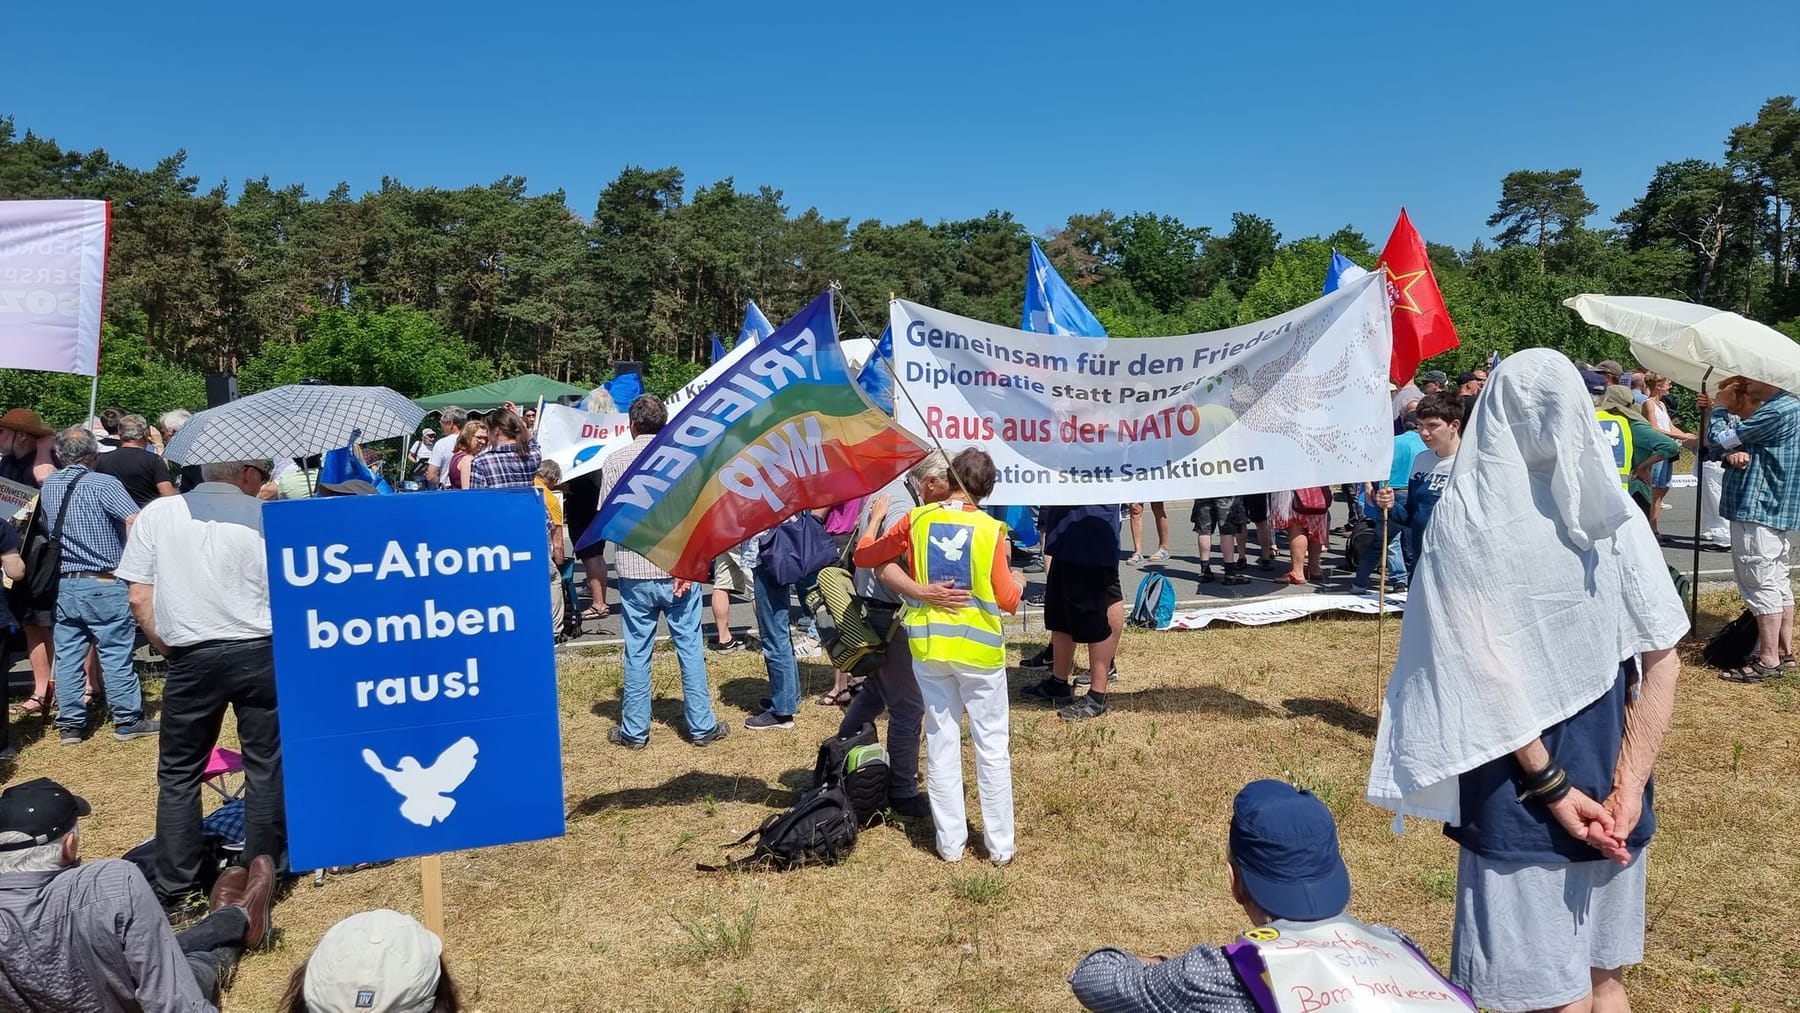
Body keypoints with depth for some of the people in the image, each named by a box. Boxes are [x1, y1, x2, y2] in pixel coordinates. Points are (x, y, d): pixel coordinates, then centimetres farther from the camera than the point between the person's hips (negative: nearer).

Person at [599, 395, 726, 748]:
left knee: (637, 652, 8)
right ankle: (702, 726, 14)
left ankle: (634, 730, 16)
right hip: (678, 569, 0)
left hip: (634, 571, 1)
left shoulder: (615, 460, -1)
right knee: (690, 647, 7)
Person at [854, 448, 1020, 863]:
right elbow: (1007, 600, -7)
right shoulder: (990, 529, -10)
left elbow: (863, 557, 5)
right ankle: (1000, 844, 14)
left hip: (928, 645, 2)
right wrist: (1017, 582, 15)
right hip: (979, 648, -2)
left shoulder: (917, 519, -4)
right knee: (992, 747, 8)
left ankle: (950, 841, 18)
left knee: (941, 743, 11)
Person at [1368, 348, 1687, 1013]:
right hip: (1605, 776, 4)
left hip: (1519, 785, -4)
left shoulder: (1465, 518, -13)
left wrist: (1549, 785, -11)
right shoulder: (1614, 512, -2)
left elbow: (1485, 670, -17)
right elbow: (1662, 659, -3)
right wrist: (1627, 788, -4)